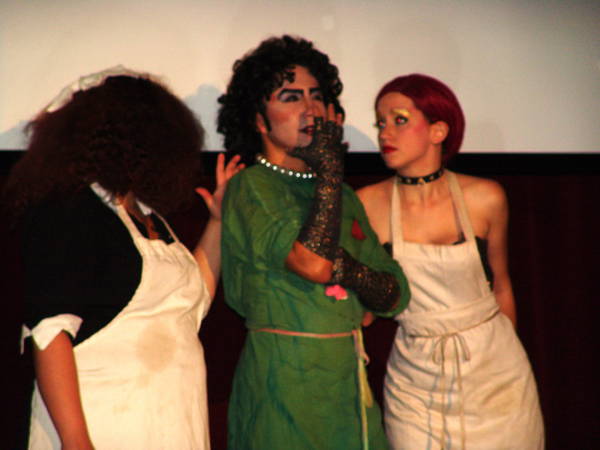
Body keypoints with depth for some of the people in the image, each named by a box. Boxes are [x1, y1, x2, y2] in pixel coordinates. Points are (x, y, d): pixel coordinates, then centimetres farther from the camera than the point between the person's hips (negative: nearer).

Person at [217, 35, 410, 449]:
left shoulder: (343, 195, 14)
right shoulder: (250, 188, -9)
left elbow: (396, 296, 9)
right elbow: (313, 263, -24)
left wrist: (350, 271, -12)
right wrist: (330, 167, -15)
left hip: (350, 378, 7)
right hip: (285, 382, -6)